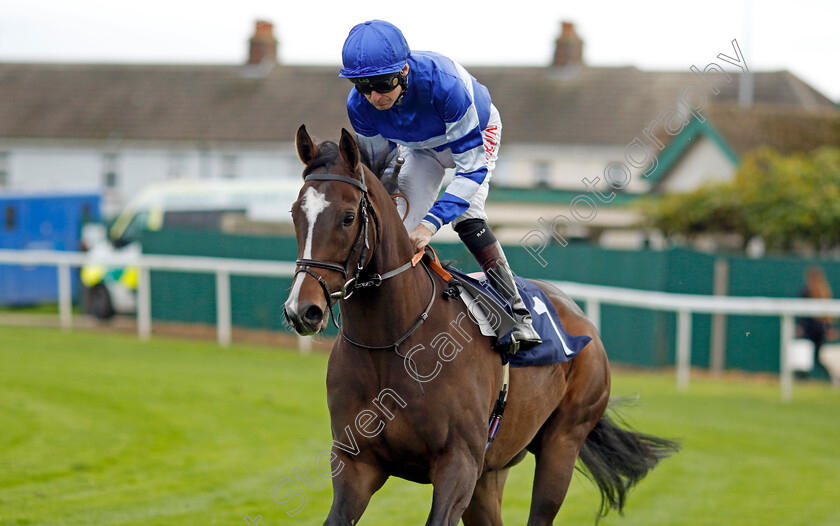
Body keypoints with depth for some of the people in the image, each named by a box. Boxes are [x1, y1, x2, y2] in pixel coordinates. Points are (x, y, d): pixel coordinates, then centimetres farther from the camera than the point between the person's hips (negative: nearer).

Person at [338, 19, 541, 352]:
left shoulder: (443, 84, -46)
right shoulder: (360, 106, -32)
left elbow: (472, 166, -42)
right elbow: (378, 165, -11)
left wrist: (431, 223, -51)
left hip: (476, 133, -4)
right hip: (419, 148, 4)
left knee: (465, 216, -25)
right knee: (404, 230, -7)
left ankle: (517, 313, -21)